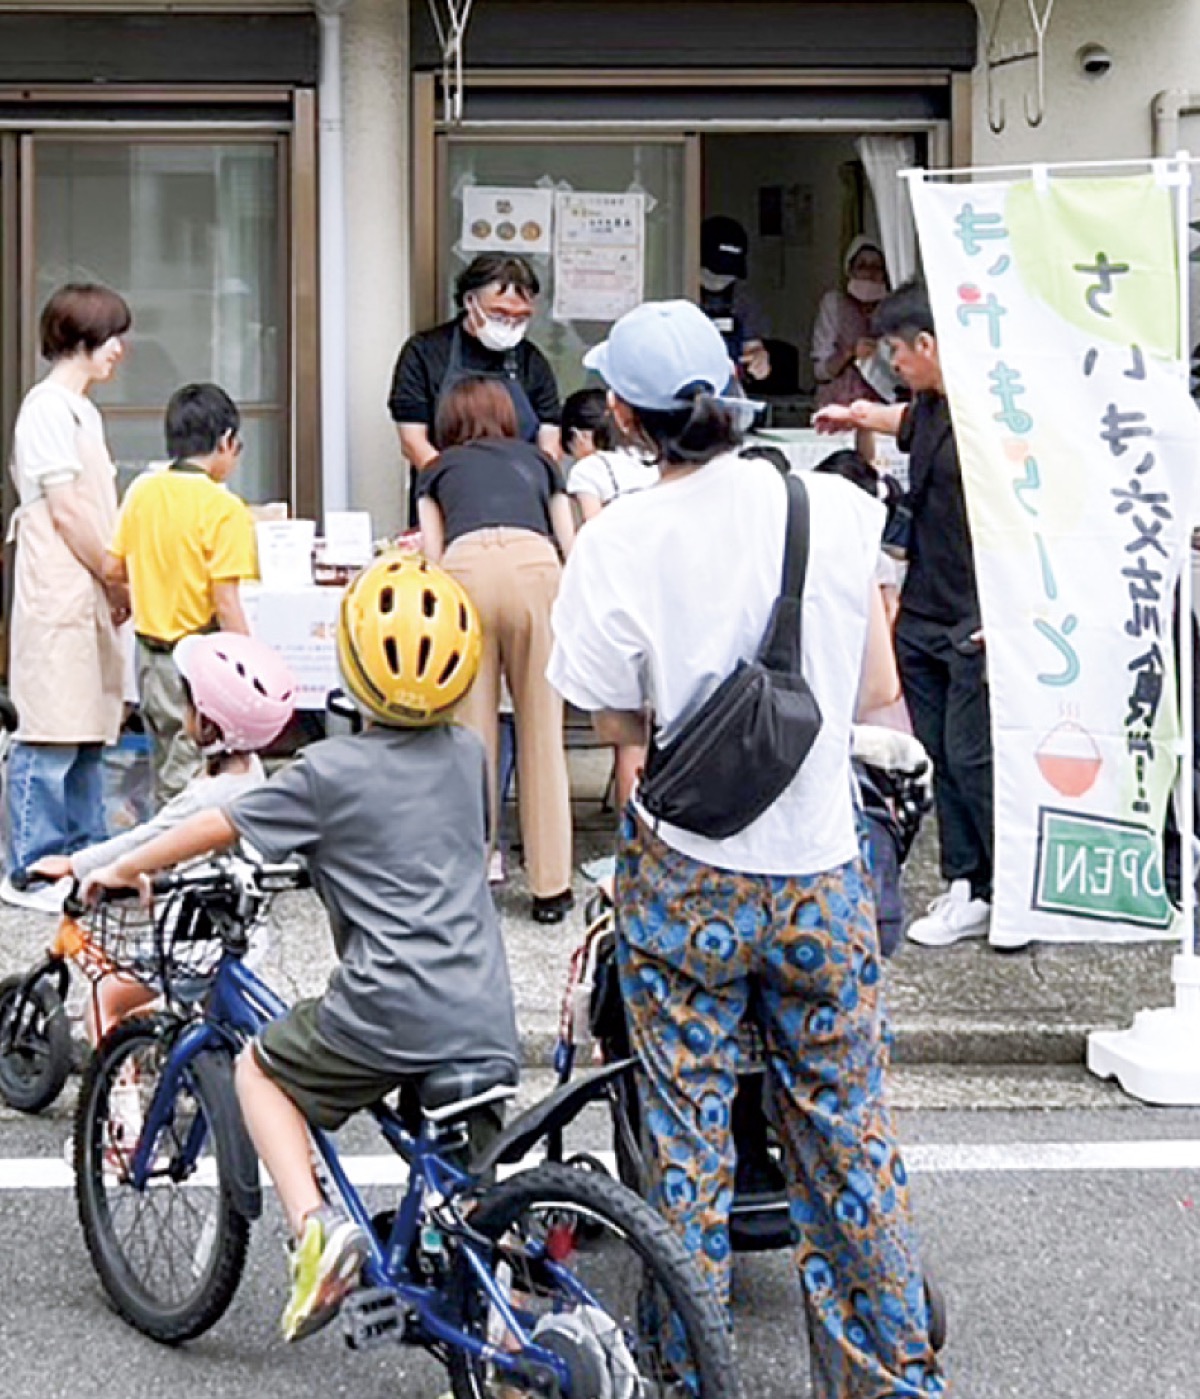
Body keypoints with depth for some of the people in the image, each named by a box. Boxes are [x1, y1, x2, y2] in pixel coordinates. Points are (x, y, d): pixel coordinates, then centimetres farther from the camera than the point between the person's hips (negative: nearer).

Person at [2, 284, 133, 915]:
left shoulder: (83, 410, 18)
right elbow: (66, 513, -15)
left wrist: (115, 586, 10)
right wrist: (119, 581, -8)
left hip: (90, 598, 10)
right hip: (58, 597, -10)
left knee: (89, 734, 13)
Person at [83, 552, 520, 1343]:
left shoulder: (330, 772, -6)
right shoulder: (469, 755, 10)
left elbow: (218, 828, 4)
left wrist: (125, 869, 19)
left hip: (388, 1011, -5)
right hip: (488, 1025, 5)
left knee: (263, 1070, 19)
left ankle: (315, 1224, -1)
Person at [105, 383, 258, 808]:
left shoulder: (141, 491, 4)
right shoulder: (223, 508, -15)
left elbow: (112, 569, 7)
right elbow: (225, 602, -18)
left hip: (151, 650, 7)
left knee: (166, 771, 18)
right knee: (192, 776, -3)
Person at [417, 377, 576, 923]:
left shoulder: (439, 470, 30)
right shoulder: (537, 460, 33)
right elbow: (572, 547, 27)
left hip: (466, 567, 0)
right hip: (535, 566, 0)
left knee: (469, 731, 6)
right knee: (542, 731, 5)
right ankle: (550, 887, 8)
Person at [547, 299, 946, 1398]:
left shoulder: (620, 544, -14)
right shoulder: (835, 507, -8)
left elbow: (619, 722, -5)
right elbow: (878, 688, 1)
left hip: (687, 880, -2)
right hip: (822, 874, 2)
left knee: (687, 1139, 11)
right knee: (848, 1132, 14)